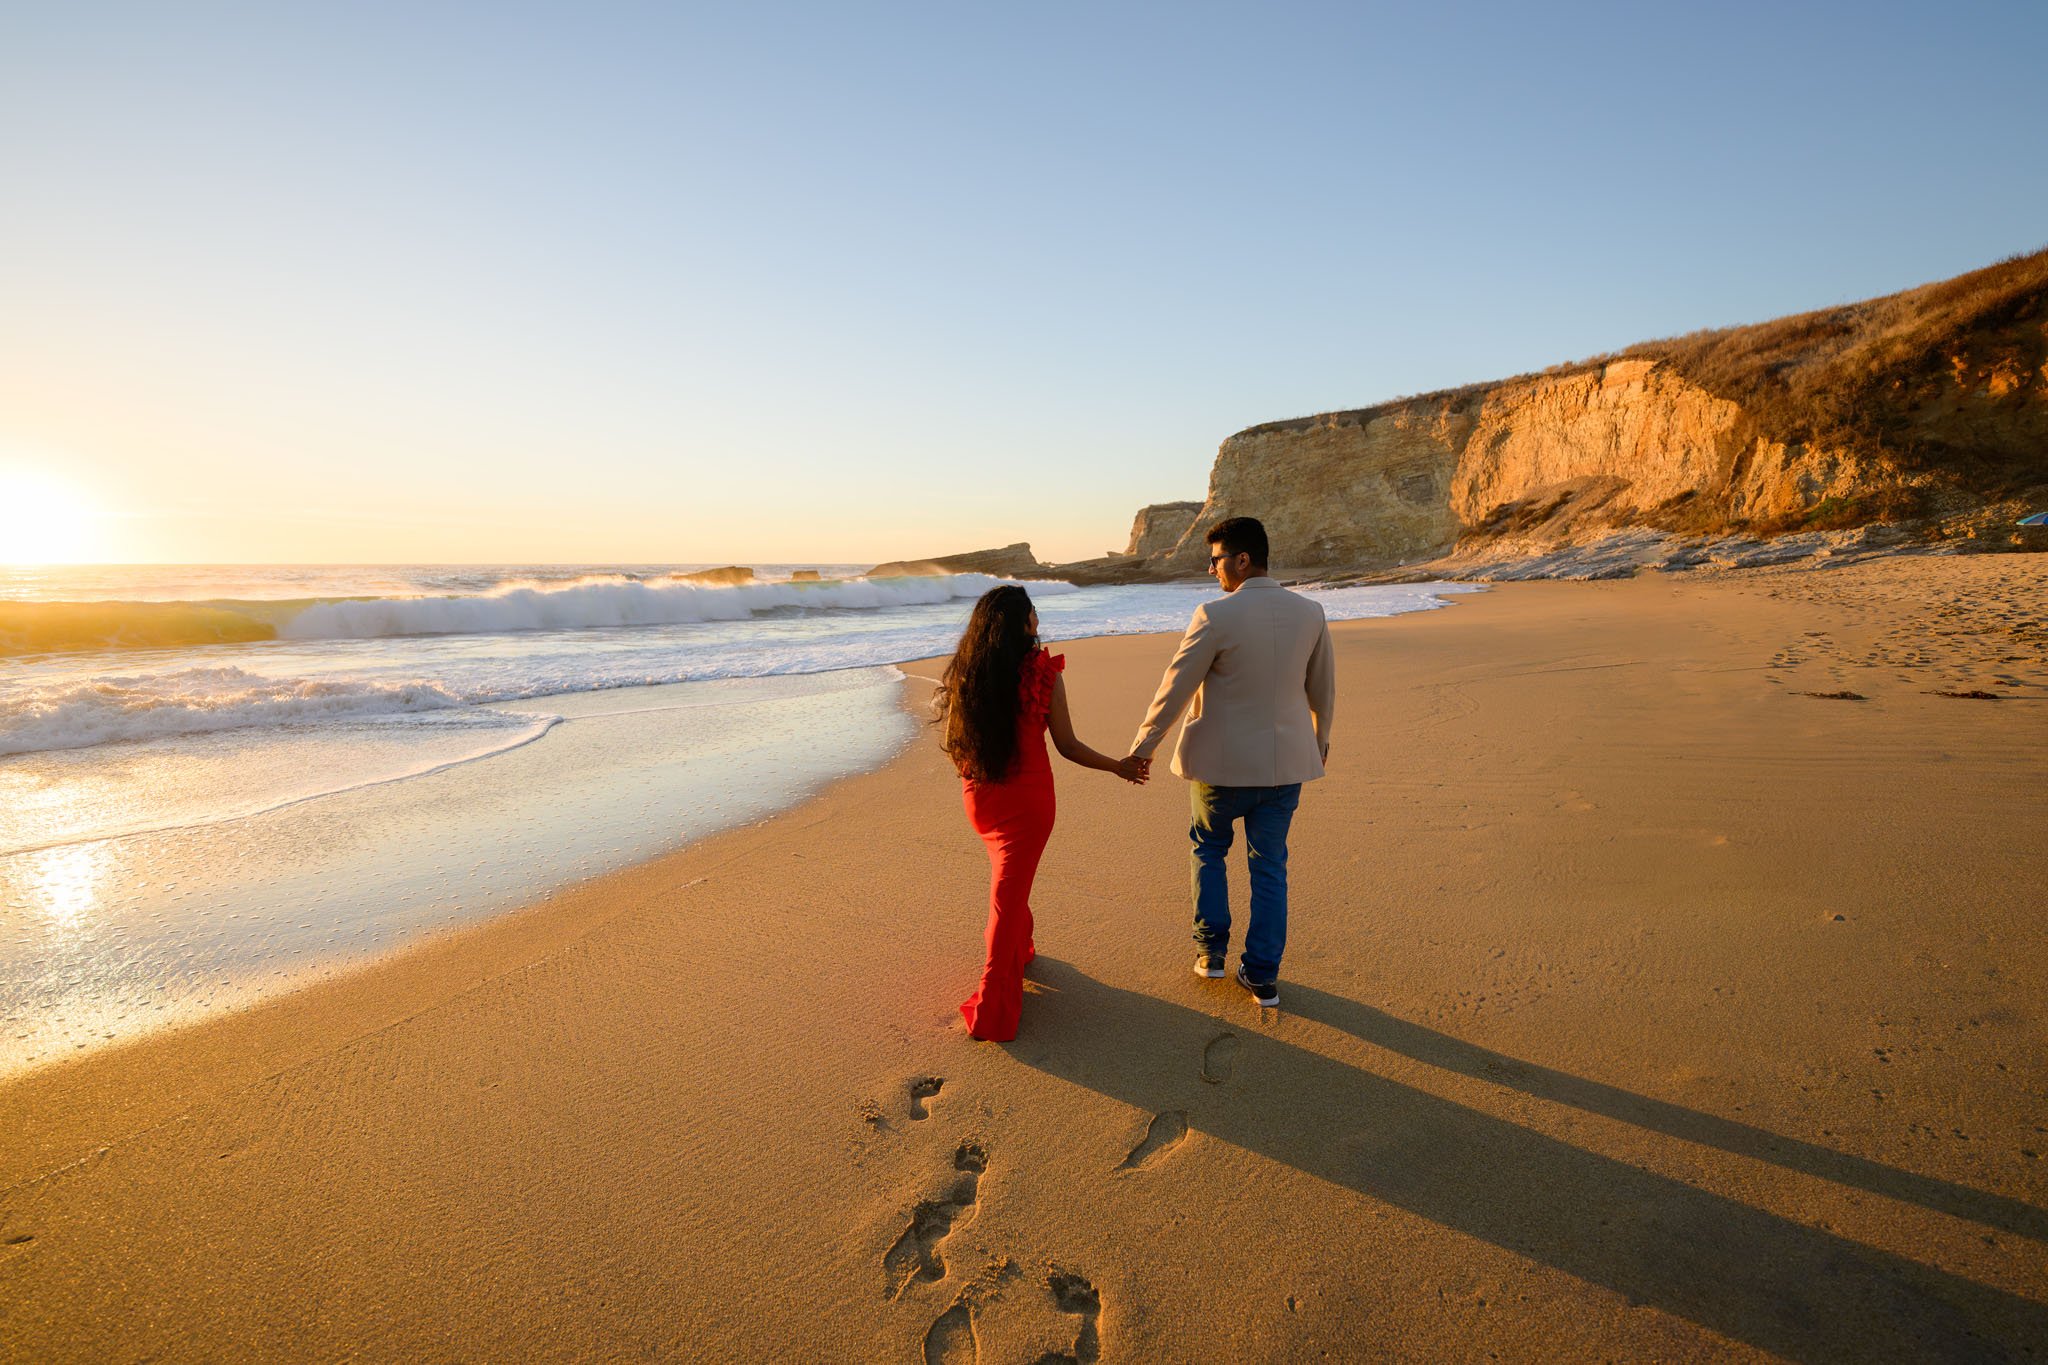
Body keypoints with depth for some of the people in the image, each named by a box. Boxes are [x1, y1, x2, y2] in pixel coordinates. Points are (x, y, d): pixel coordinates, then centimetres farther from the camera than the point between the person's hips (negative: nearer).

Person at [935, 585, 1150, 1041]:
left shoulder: (963, 672, -5)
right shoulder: (1043, 672, -15)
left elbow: (952, 741, 3)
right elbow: (1067, 746, -11)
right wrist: (1121, 767, 3)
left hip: (979, 796, 4)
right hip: (1026, 798, -4)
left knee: (1007, 874, 28)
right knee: (1009, 892, 4)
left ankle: (1019, 950, 49)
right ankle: (993, 1008, 8)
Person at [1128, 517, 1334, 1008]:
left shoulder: (1216, 616, -18)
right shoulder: (1310, 613, -1)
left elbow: (1175, 689, -13)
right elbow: (1323, 688, 11)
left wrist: (1140, 749, -2)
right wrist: (1320, 737, 29)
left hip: (1223, 763, -4)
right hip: (1286, 761, 4)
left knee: (1208, 849, 21)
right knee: (1269, 866, 13)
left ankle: (1211, 950, 23)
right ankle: (1262, 976, 19)